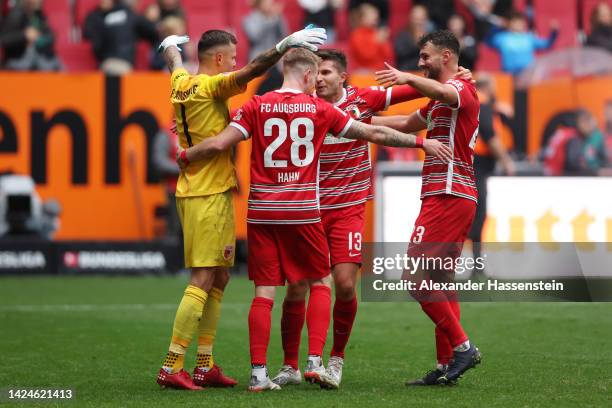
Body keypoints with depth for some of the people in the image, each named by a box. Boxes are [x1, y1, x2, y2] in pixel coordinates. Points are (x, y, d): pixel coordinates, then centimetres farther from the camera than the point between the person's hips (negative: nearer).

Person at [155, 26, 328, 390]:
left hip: (193, 191, 10)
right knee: (203, 280, -10)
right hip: (210, 194, -10)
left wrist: (171, 47, 56)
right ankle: (172, 367, -12)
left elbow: (175, 64, 35)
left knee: (219, 279, 12)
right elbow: (253, 70, -26)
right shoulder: (210, 87, -13)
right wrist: (286, 45, -30)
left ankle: (205, 366, 13)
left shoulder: (182, 83, 11)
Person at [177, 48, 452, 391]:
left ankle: (259, 373, -2)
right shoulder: (320, 109, 1)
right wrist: (422, 142, 13)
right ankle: (315, 361, 0)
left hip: (262, 211, 2)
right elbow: (374, 134, 5)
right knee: (320, 283, 13)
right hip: (303, 211, -1)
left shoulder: (257, 107, 2)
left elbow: (218, 144, -5)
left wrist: (185, 156, 13)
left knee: (264, 292, 3)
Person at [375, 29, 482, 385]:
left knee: (416, 276, -13)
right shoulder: (440, 100, 23)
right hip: (456, 198, 11)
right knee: (440, 281, 9)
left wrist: (407, 78, -51)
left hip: (447, 196, -11)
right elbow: (409, 124, 38)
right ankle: (446, 365, 9)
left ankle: (462, 346, -13)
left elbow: (445, 93, -35)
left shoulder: (461, 89, -9)